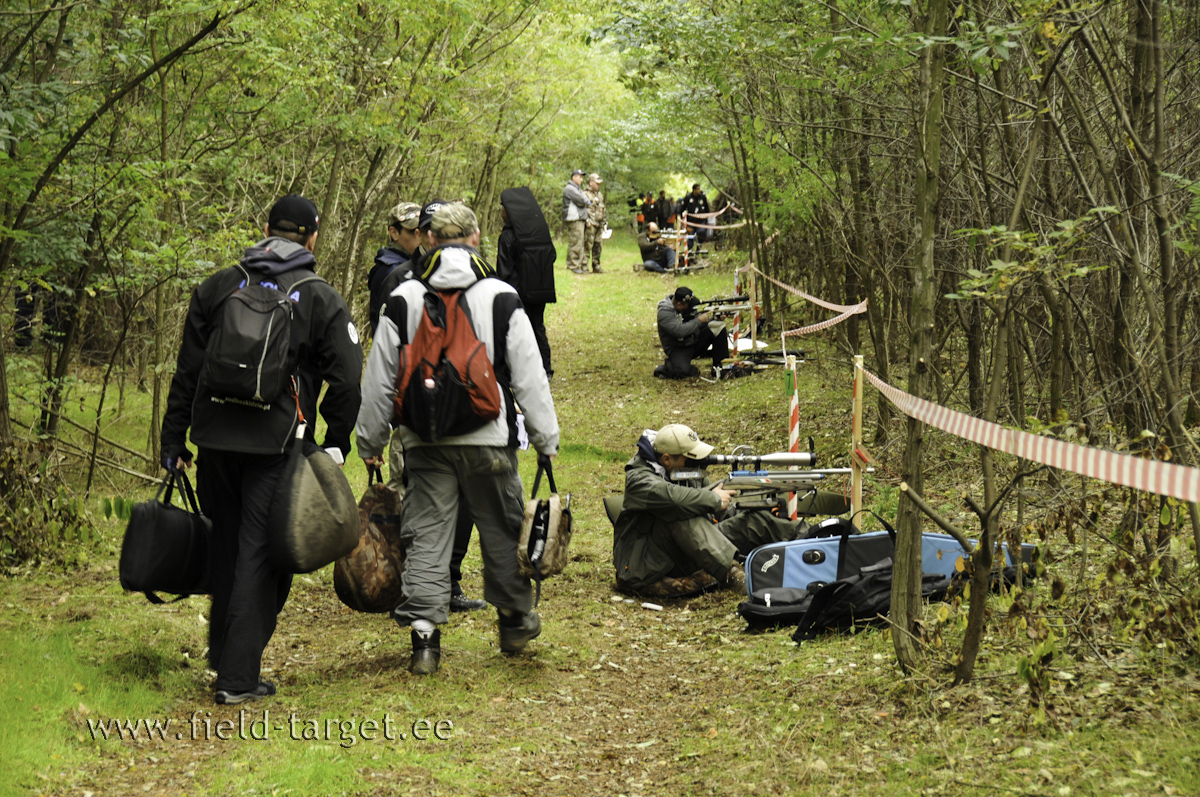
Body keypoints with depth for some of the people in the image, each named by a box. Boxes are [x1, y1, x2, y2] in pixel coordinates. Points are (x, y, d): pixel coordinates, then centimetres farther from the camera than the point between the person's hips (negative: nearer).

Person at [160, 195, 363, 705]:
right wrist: (335, 445, 6)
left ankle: (222, 653, 30)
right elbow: (347, 381, -5)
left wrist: (173, 440, 12)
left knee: (225, 544, 19)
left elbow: (187, 371, 8)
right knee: (261, 553, 1)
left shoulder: (216, 288, 7)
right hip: (277, 446, -4)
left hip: (215, 436, 4)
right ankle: (238, 677, 0)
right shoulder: (321, 300, -2)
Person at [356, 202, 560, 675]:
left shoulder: (402, 300, 0)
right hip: (488, 439, -1)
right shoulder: (500, 298, -4)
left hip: (426, 441, 1)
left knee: (426, 533, 4)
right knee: (502, 528, 15)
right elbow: (528, 376, -2)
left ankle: (424, 636, -2)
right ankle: (515, 621, 28)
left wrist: (370, 441, 13)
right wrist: (547, 439, 5)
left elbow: (379, 381, 4)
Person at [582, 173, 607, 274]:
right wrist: (588, 220, -20)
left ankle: (596, 266, 17)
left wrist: (604, 222, 21)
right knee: (587, 246, -10)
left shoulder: (600, 195, 21)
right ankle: (584, 266, -10)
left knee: (598, 247, 10)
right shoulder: (585, 195, -6)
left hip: (599, 225, 8)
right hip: (590, 225, -8)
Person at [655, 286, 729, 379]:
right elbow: (680, 331, -32)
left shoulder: (688, 306, 2)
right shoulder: (664, 312, -20)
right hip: (678, 349, -7)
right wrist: (699, 320, -25)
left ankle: (718, 366, -7)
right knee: (682, 371, -36)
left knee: (718, 327, -10)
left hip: (695, 341, 7)